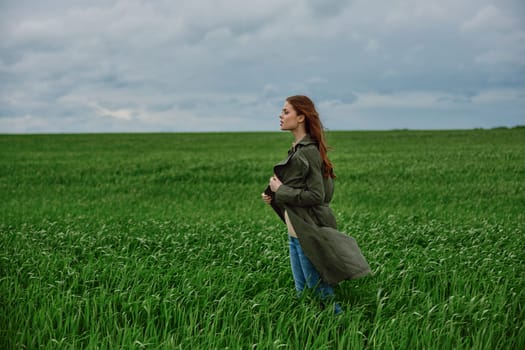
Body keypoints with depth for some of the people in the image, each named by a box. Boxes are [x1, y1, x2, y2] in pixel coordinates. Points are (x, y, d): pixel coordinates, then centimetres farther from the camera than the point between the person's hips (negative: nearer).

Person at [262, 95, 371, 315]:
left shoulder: (308, 152, -17)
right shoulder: (298, 149, 11)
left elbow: (316, 196, -21)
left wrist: (281, 190, -14)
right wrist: (274, 196, 5)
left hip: (309, 233, -10)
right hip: (296, 232, 10)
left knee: (320, 292, -2)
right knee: (302, 292, 14)